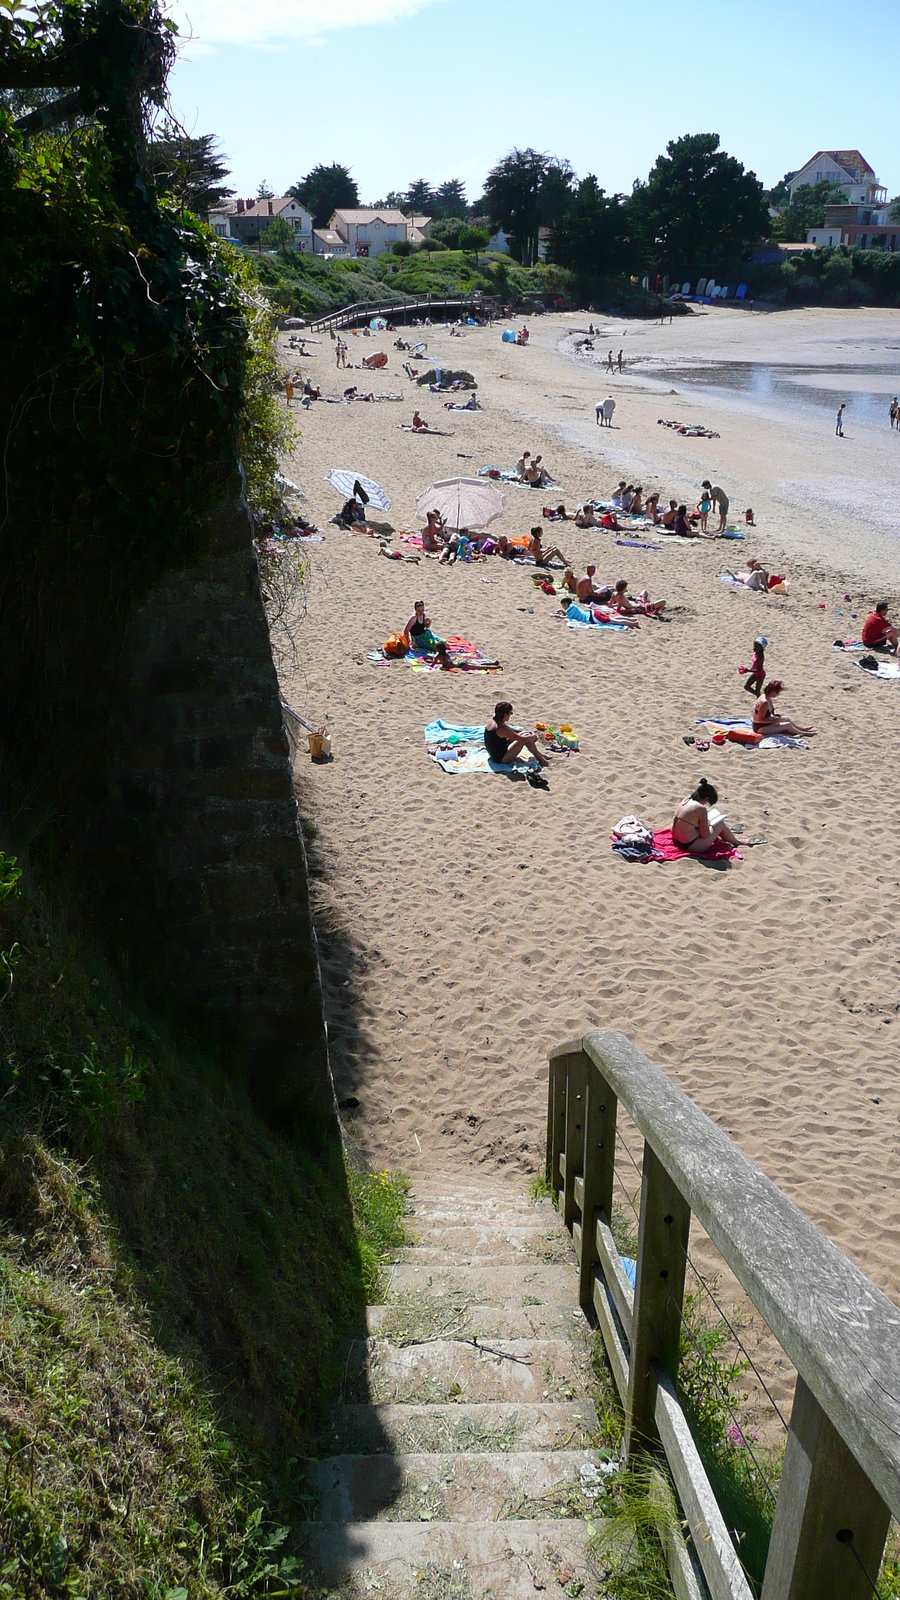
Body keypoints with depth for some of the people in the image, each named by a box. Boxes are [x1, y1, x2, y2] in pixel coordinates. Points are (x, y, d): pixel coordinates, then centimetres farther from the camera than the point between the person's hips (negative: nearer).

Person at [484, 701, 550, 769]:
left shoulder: (493, 721, 1)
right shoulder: (502, 729, -27)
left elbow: (511, 730, 17)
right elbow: (523, 739, -23)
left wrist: (527, 732, 10)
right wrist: (533, 736, -3)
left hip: (494, 755, 10)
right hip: (501, 759, -10)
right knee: (525, 737, -12)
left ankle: (539, 755, 26)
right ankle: (540, 759, 6)